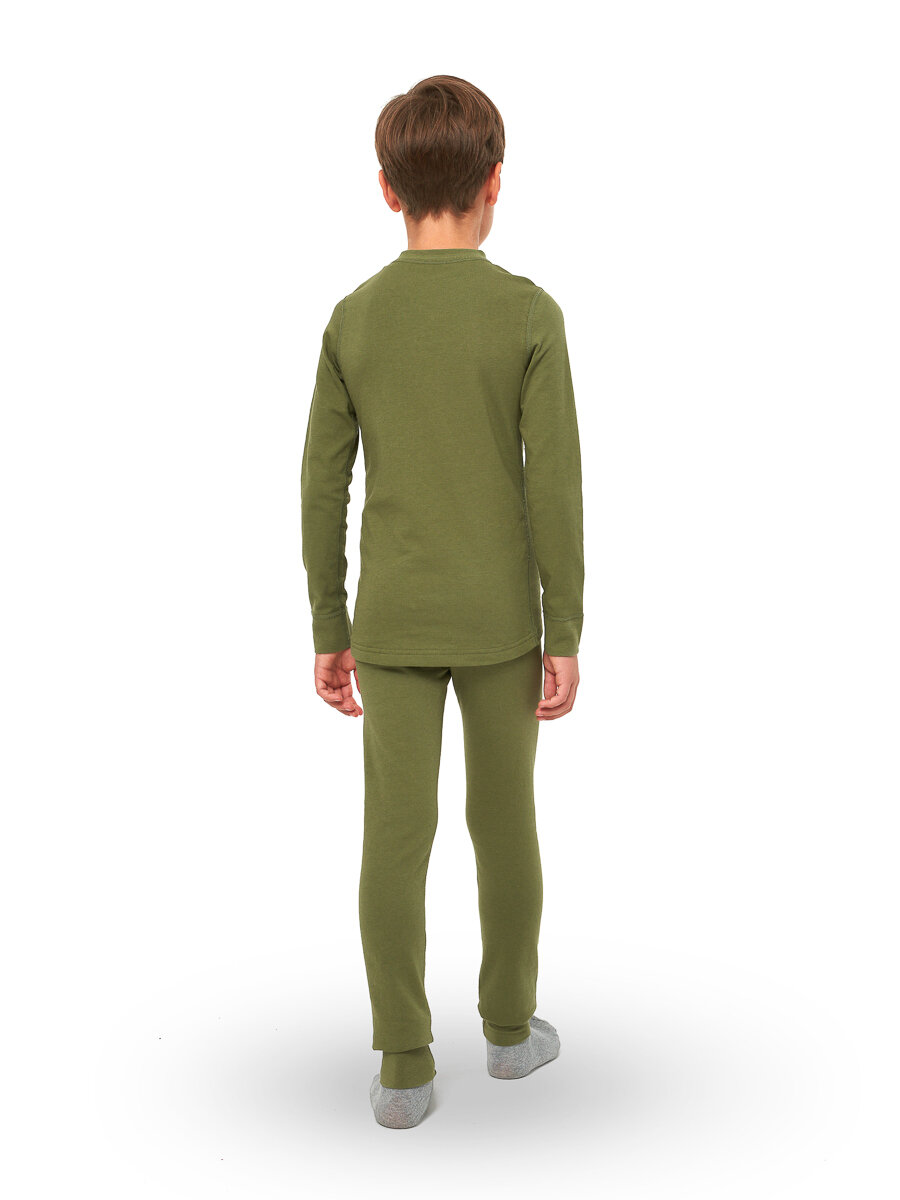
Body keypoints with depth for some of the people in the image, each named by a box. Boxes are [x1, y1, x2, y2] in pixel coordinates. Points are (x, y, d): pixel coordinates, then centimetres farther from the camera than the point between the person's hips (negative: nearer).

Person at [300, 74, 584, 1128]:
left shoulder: (352, 321, -4)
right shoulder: (531, 316, -10)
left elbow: (321, 491, -2)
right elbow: (554, 488, -11)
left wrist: (329, 634, 7)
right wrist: (566, 637, -4)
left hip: (391, 622, 1)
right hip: (499, 619, -1)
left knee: (395, 833, 4)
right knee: (503, 820, 14)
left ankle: (403, 1065, 7)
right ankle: (509, 1023, 26)